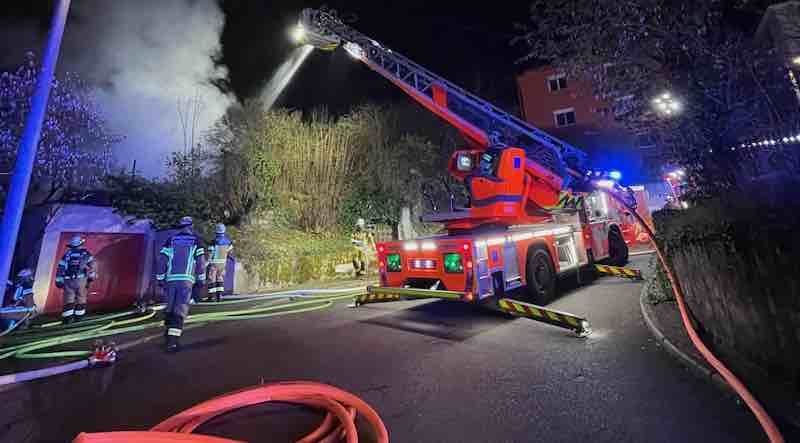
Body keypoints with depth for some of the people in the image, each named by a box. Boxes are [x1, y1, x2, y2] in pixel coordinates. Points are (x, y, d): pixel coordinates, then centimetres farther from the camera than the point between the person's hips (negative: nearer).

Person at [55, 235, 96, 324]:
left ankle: (67, 317, 2)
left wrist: (59, 280, 13)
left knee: (69, 300, 6)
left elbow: (60, 268, 8)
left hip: (68, 280, 2)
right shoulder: (85, 253, 3)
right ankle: (78, 317, 8)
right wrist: (92, 276, -4)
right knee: (81, 298, 7)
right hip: (81, 279, -2)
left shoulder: (67, 254, 9)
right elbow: (91, 264, -8)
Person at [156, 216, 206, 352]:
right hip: (186, 280, -3)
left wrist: (160, 279, 13)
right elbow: (201, 262, 0)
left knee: (170, 308, 17)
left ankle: (168, 335, 27)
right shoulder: (196, 241, 4)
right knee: (180, 310, -3)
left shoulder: (170, 240, 11)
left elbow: (162, 260, 7)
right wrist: (201, 280, 7)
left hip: (170, 279, 3)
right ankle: (172, 341, -9)